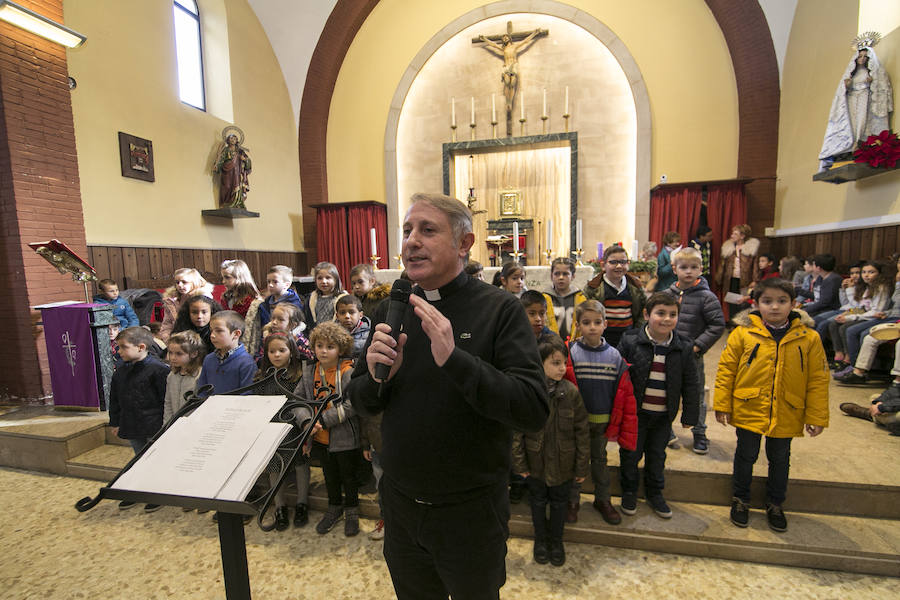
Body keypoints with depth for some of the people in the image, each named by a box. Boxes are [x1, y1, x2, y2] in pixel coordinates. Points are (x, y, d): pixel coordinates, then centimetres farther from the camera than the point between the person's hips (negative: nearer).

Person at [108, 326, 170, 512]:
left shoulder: (158, 369, -18)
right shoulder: (120, 372, 5)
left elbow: (166, 399, -16)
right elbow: (114, 400, 15)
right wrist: (115, 423, 15)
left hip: (155, 427, -7)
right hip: (131, 426, 7)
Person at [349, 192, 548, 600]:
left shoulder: (501, 310, -17)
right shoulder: (390, 310, -3)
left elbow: (534, 411, -24)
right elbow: (362, 402, 3)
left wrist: (455, 359, -34)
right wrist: (376, 377, -20)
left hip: (471, 510, -3)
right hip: (400, 505, 4)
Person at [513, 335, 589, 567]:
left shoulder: (571, 392, -13)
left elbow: (582, 431, -6)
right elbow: (516, 430, -9)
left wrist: (582, 467, -2)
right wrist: (519, 463, -7)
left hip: (563, 464, 1)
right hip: (535, 463, 0)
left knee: (558, 503, 20)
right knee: (538, 502, 21)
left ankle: (556, 540, 46)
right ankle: (540, 539, 46)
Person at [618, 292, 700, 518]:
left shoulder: (683, 348, -4)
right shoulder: (630, 341, -13)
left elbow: (691, 385, 4)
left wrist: (689, 415, 4)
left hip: (664, 416, 2)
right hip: (635, 412, -2)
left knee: (657, 455, 19)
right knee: (630, 454, 11)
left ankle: (654, 493, 41)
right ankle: (629, 491, 34)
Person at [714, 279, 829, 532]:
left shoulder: (809, 338, -4)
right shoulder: (743, 332, -10)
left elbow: (818, 379, 1)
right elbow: (726, 369, -5)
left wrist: (816, 416, 0)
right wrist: (723, 404, -6)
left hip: (786, 414, 2)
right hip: (748, 409, -1)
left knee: (779, 459, 18)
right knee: (746, 456, 12)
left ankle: (775, 504, 40)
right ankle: (740, 500, 33)